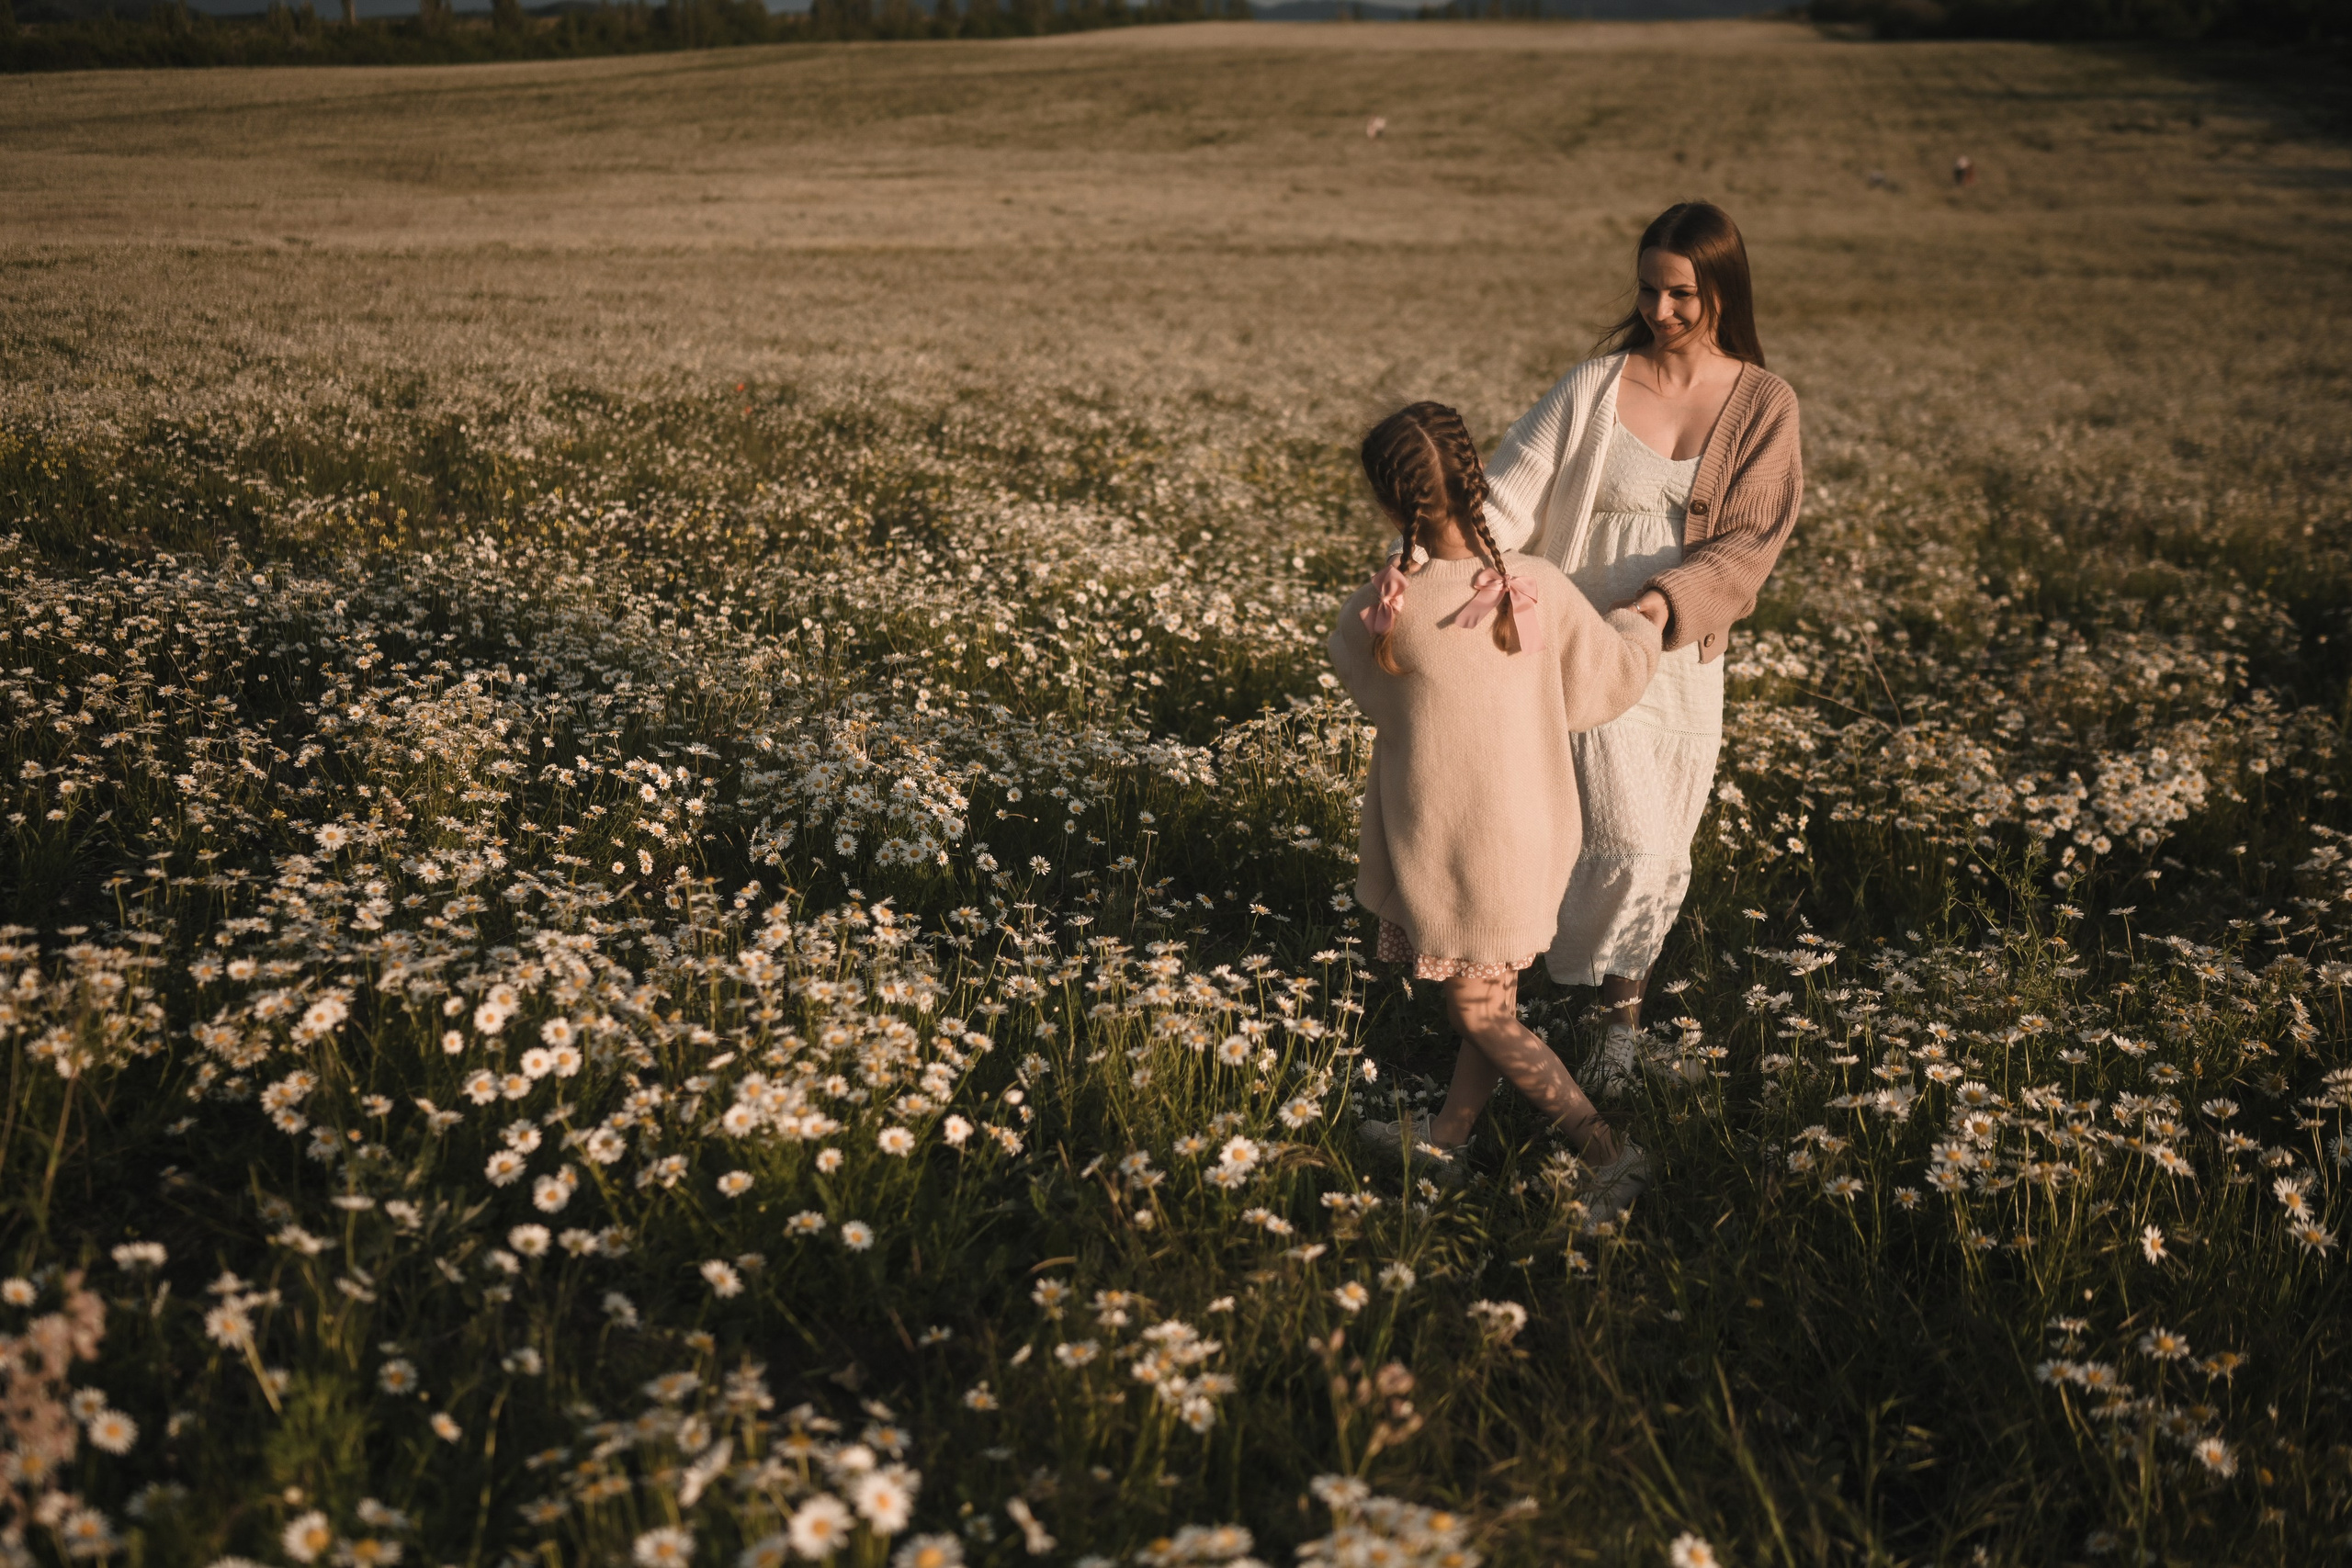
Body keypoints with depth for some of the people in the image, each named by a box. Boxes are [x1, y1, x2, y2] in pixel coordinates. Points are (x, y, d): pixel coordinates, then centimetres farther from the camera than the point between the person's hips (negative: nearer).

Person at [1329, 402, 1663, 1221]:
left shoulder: (1383, 612, -19)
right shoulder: (1541, 588, -11)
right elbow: (1609, 679, 4)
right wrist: (1641, 621, 25)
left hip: (1449, 840, -5)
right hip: (1533, 829, 5)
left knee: (1483, 1017, 11)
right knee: (1491, 991, 21)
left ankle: (1611, 1152, 10)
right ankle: (1449, 1134, 38)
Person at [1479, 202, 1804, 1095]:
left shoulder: (1763, 406, -1)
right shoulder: (1597, 385, -6)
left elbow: (1749, 543, -8)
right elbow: (1508, 493, -14)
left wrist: (1666, 599, -25)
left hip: (1686, 653, 2)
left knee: (1663, 856, 11)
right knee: (1629, 844, -11)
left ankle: (1618, 1005, 36)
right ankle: (1619, 1008, 17)